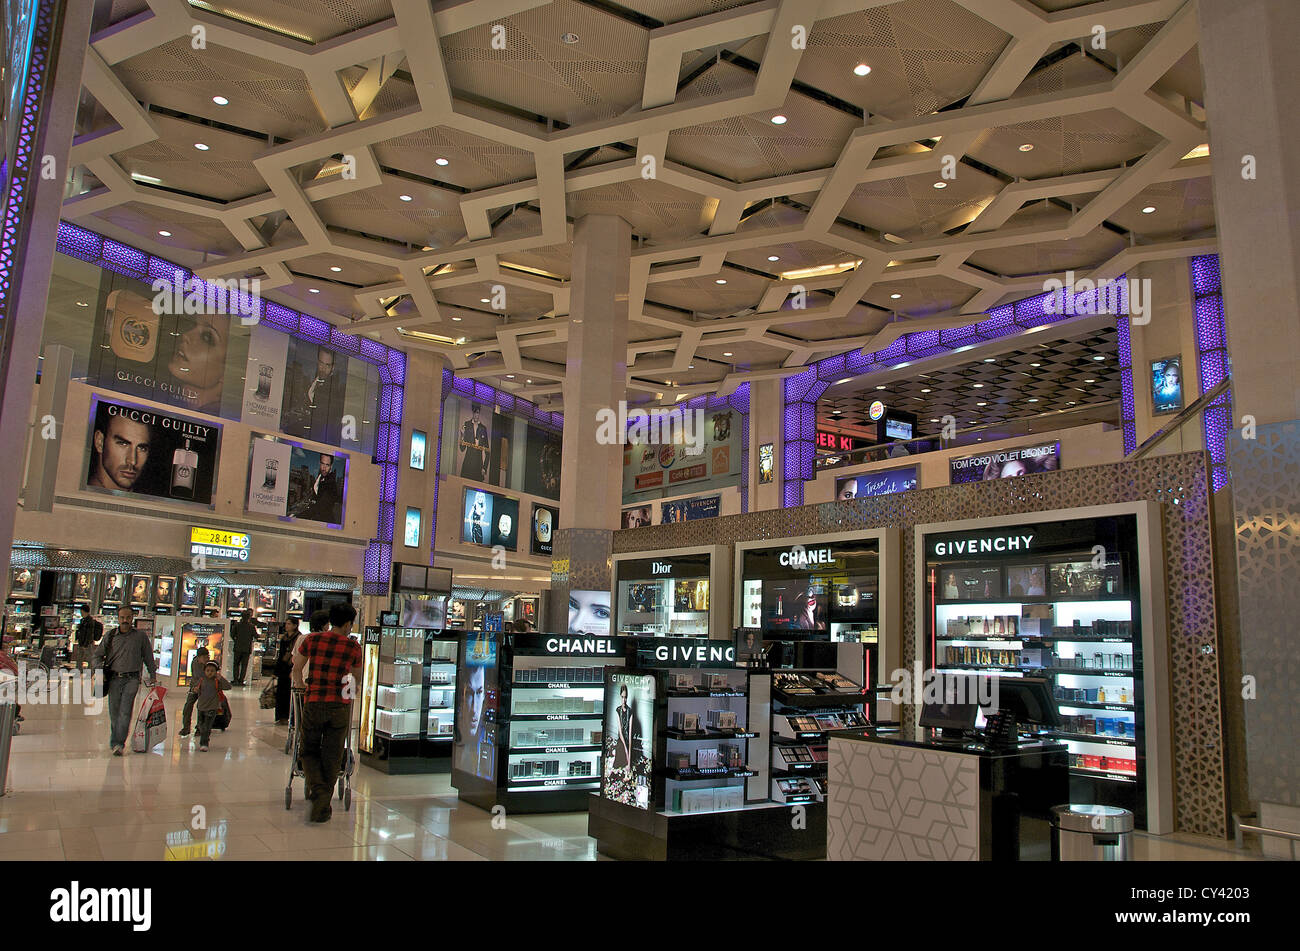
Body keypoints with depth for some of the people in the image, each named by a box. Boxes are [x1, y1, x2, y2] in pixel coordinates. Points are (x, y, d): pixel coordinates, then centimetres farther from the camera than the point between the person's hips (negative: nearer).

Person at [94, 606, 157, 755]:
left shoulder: (141, 636, 4)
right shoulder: (110, 636, 8)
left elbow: (148, 657, 12)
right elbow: (98, 655, 15)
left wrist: (153, 675, 12)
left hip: (131, 679, -2)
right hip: (114, 678, 2)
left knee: (125, 712, -12)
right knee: (114, 712, 5)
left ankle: (119, 743, -14)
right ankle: (115, 742, 15)